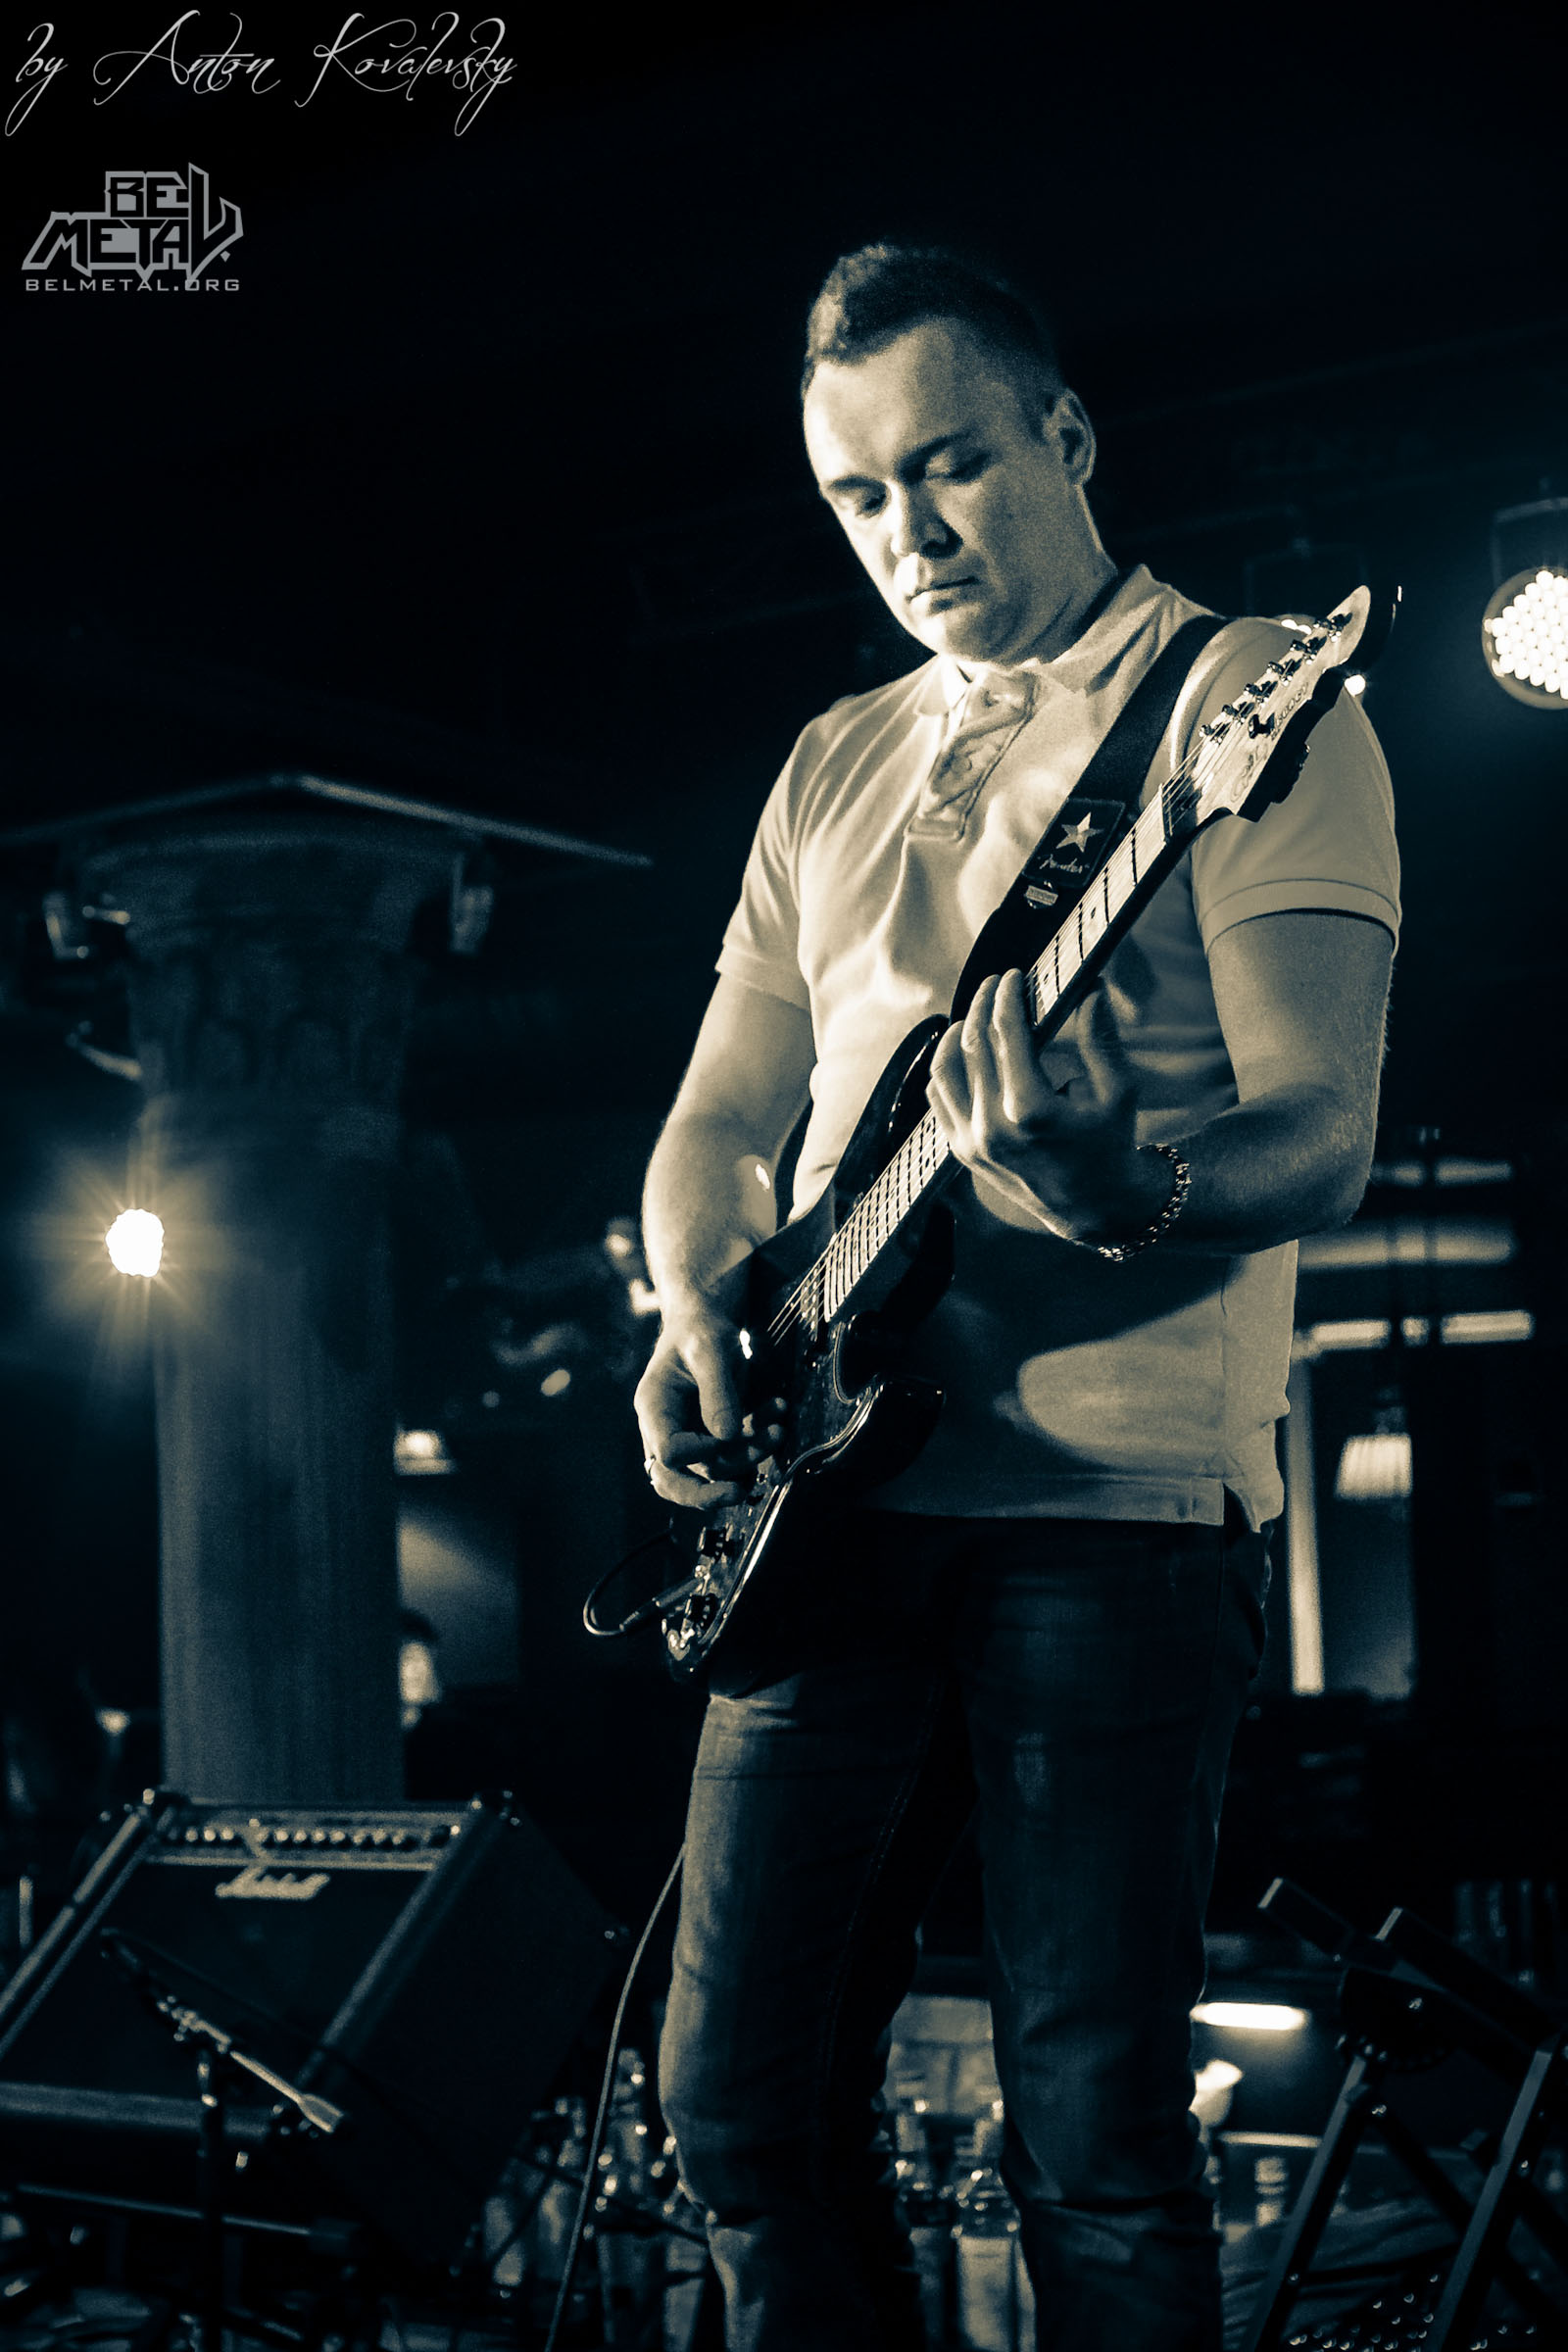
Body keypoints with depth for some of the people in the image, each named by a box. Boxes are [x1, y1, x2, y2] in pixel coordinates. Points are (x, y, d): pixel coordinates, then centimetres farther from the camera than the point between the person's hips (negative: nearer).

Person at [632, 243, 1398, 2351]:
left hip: (1112, 1499, -6)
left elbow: (1322, 1135, -10)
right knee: (748, 2095, 6)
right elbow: (718, 1120, 20)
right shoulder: (836, 768, 20)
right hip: (833, 1487, 6)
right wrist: (702, 1314, -2)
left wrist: (1118, 1180, -31)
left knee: (1094, 2137, -4)